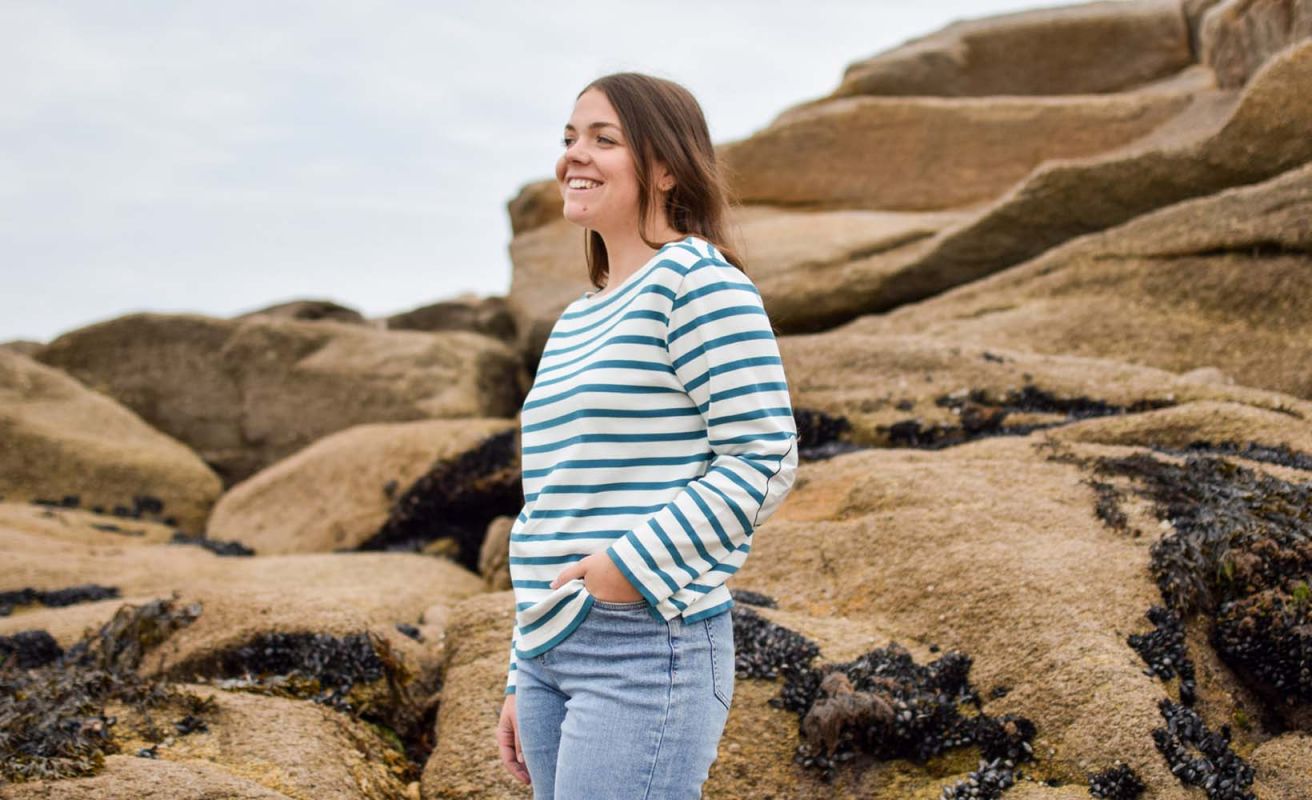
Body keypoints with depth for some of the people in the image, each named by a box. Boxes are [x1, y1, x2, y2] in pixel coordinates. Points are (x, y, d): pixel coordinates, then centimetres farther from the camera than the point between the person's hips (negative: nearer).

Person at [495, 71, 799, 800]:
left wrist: (632, 565, -19)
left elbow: (766, 457, -14)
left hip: (645, 650, -8)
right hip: (550, 654, 8)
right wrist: (521, 681, 20)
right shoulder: (574, 321, 17)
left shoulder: (696, 278, -7)